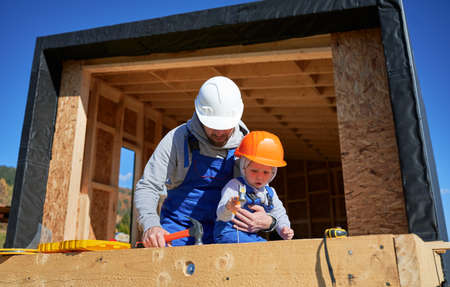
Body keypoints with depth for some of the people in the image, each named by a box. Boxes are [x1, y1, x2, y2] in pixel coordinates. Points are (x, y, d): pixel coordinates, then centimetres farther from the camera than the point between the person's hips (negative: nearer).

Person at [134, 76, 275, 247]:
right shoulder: (178, 139, -12)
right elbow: (147, 187, -12)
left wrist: (267, 221, -19)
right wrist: (151, 225, -32)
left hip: (221, 233, 2)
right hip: (178, 228, -1)